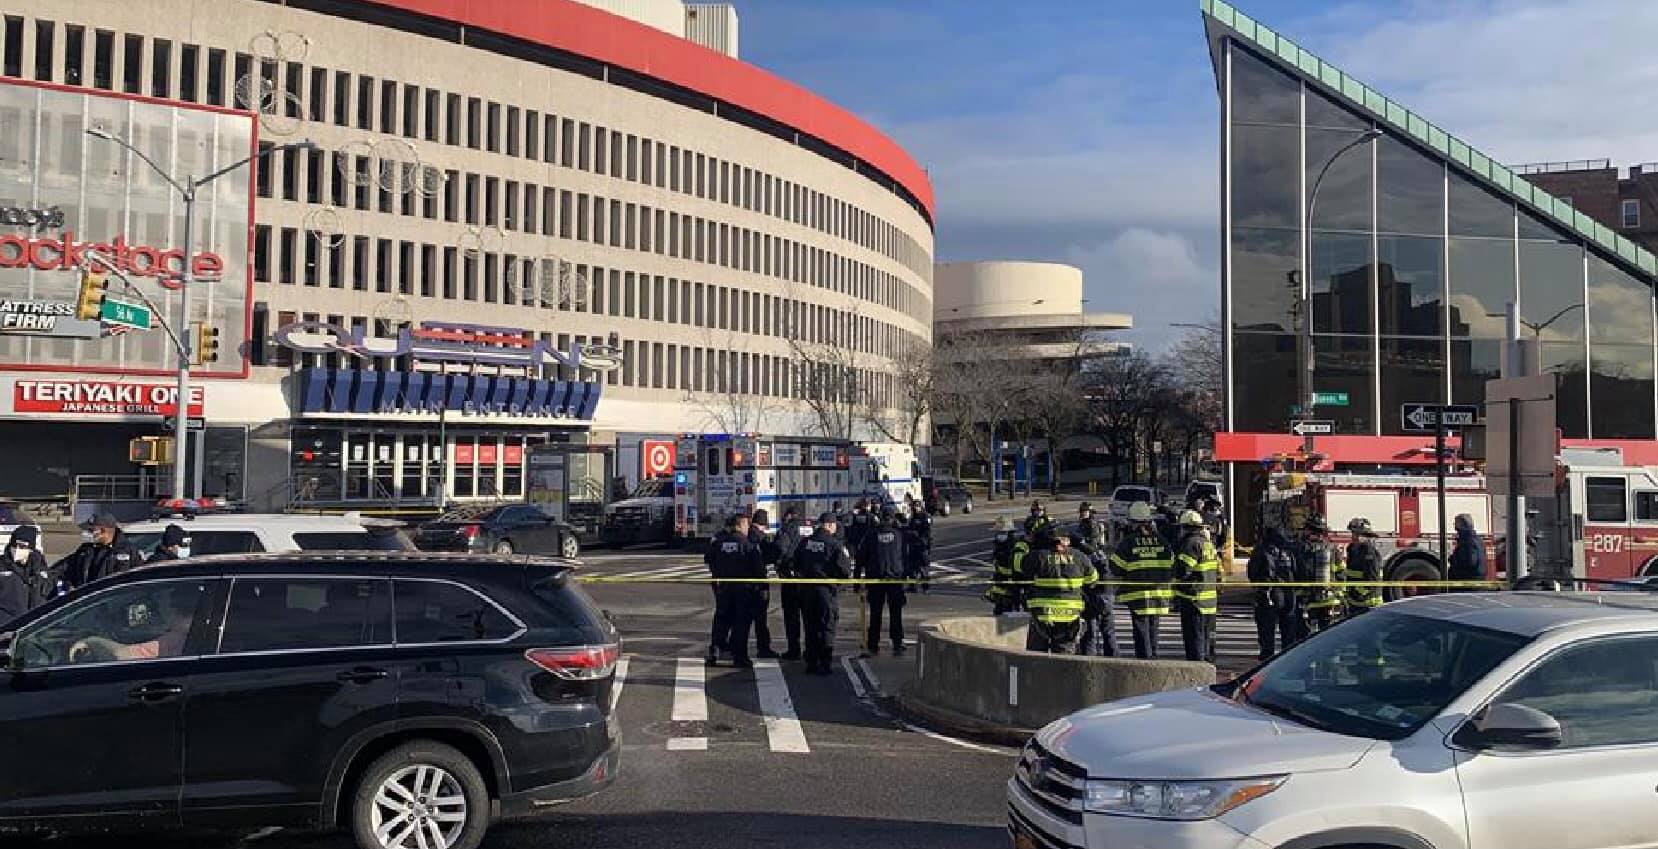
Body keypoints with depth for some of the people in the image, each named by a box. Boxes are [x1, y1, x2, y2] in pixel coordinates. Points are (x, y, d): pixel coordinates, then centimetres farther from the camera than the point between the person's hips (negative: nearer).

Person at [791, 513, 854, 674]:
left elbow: (795, 565, 12)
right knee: (827, 627, 3)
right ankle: (826, 665, 1)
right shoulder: (835, 544, -10)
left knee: (810, 626, 13)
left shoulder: (804, 542, 6)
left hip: (804, 590, 5)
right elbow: (845, 570, -10)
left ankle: (811, 663, 16)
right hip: (825, 589, -5)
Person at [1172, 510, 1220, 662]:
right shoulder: (1209, 544, 16)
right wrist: (1217, 596, 24)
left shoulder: (1190, 544, -12)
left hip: (1193, 600, -9)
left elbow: (1182, 572, -18)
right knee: (1207, 637, 17)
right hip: (1210, 602, 9)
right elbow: (1219, 574, 19)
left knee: (1194, 639, -6)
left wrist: (1177, 598, -11)